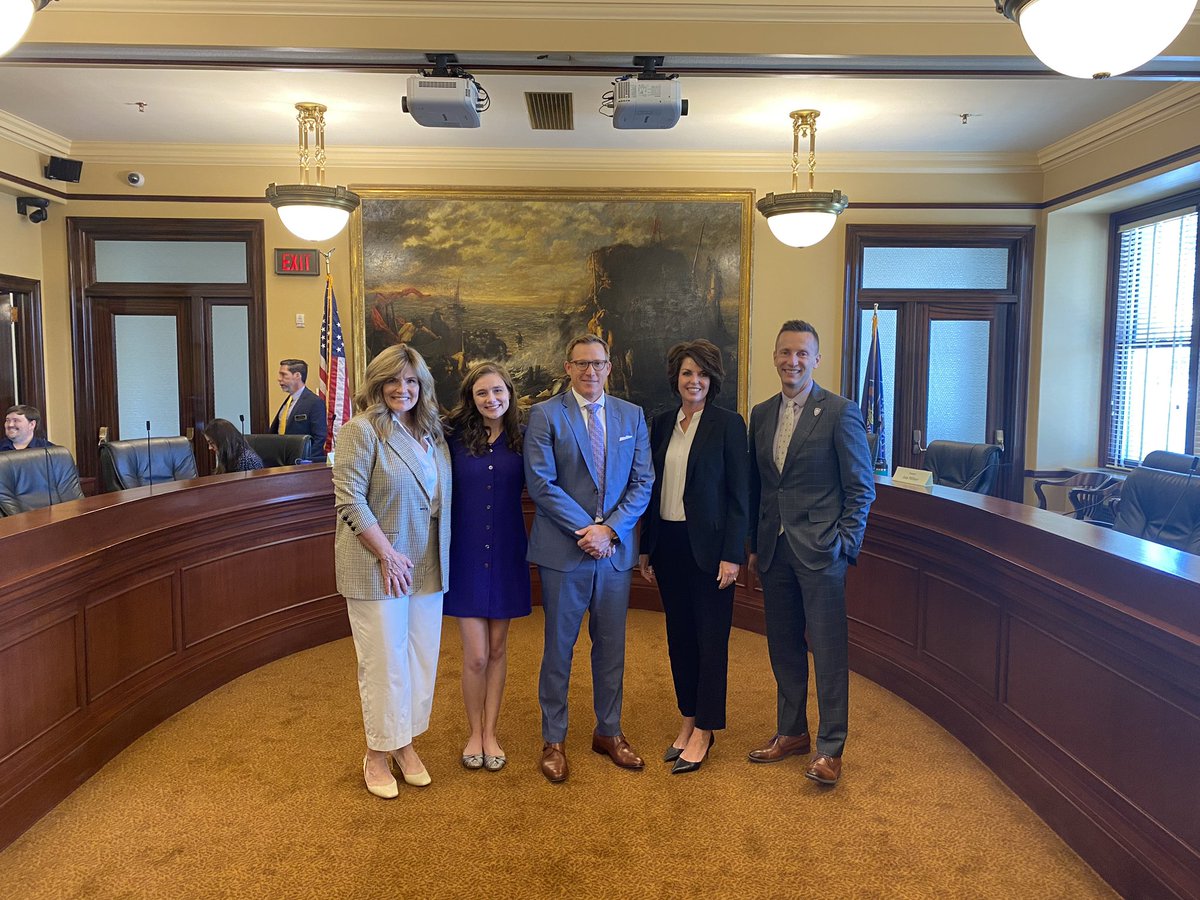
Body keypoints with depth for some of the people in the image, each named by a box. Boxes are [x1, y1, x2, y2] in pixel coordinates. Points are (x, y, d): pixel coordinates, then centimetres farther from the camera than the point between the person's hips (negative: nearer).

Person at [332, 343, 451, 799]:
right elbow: (350, 502, -15)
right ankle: (377, 754, 21)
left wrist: (441, 557, 6)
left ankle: (406, 744, 29)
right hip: (377, 566, -6)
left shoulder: (431, 432, 9)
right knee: (383, 661, 3)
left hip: (426, 568, 6)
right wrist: (387, 555, -16)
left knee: (421, 657, 12)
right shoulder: (361, 430, -10)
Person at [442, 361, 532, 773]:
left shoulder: (520, 439, 0)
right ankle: (474, 732, 24)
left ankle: (490, 733, 28)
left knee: (497, 648, 12)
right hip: (465, 553, -2)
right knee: (475, 655, 1)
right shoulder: (455, 437, -5)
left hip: (506, 553, 2)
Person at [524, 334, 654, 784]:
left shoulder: (632, 416, 7)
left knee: (612, 645, 13)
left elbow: (642, 482, 3)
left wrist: (609, 529, -11)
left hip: (616, 549, 3)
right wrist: (587, 531, -15)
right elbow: (541, 484, -11)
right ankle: (553, 740, 22)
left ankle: (608, 732, 30)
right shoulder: (545, 415, -3)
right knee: (558, 647, 8)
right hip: (563, 551, -3)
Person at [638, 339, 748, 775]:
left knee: (710, 637, 4)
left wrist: (732, 555, -13)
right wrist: (646, 548, 11)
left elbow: (739, 493, -8)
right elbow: (653, 487, 12)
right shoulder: (662, 423, 8)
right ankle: (688, 719, 27)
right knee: (679, 634, 13)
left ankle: (704, 730, 15)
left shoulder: (728, 424, -7)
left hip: (708, 544, -5)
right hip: (668, 542, 6)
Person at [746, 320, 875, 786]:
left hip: (820, 550, -5)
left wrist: (845, 543, -11)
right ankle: (791, 731, 30)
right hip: (774, 550, 6)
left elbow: (861, 486, -5)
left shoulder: (840, 412, -6)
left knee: (828, 650, 0)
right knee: (783, 647, 14)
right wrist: (754, 544, 12)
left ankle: (830, 748, 12)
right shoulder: (761, 414, 10)